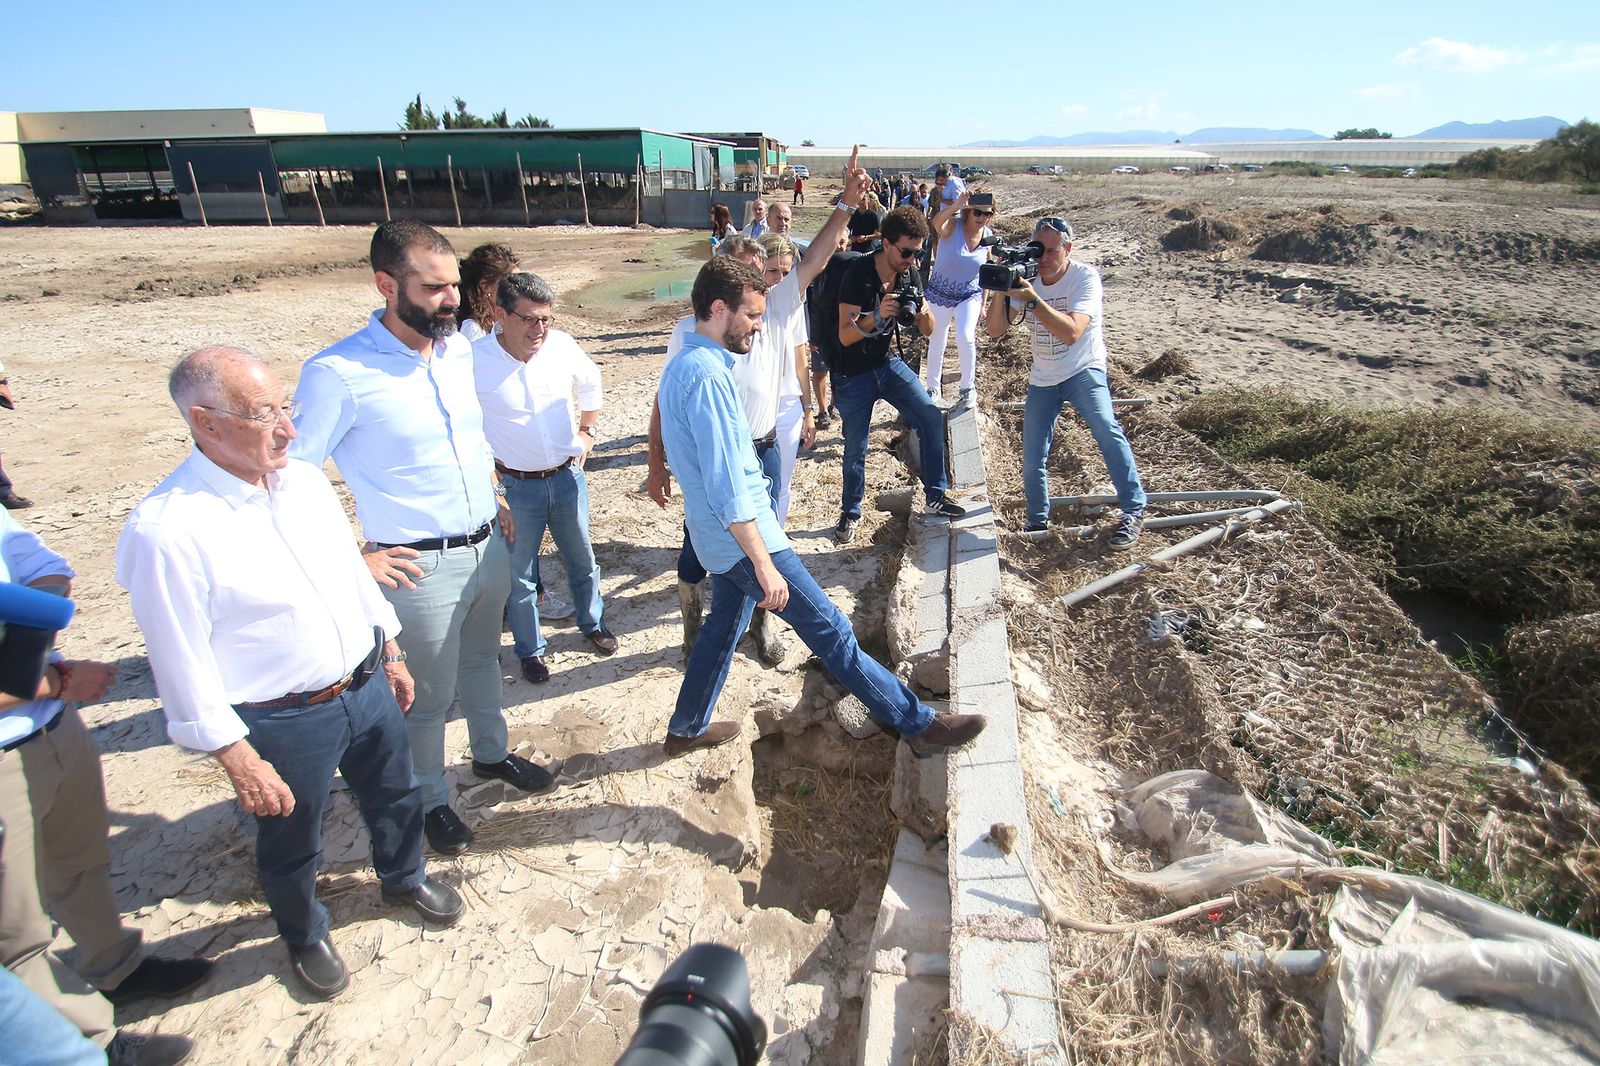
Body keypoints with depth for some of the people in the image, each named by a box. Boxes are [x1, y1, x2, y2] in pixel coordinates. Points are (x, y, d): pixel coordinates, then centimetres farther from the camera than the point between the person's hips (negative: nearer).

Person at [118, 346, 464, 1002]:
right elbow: (183, 668, -19)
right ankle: (306, 937, 51)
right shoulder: (166, 530, -25)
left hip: (366, 688, 6)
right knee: (291, 845, 21)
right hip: (284, 725, -5)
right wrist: (240, 763, -15)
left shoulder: (305, 481, -4)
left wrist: (391, 655, 14)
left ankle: (404, 879, 57)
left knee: (395, 797, 27)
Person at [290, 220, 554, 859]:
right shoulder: (338, 373, -20)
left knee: (482, 661, 26)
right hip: (421, 567, -6)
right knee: (428, 696, 12)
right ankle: (429, 799, 37)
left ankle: (491, 753, 50)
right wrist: (356, 558, -14)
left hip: (489, 546, 6)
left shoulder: (459, 348, 1)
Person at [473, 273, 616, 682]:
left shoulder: (562, 345, -8)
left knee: (582, 559, 20)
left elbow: (590, 381, 13)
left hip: (567, 476, 3)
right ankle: (530, 649, 33)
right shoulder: (474, 361, -19)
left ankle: (592, 622, 45)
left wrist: (587, 431, 13)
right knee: (519, 574, 12)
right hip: (516, 486, -3)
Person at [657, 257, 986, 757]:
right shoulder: (707, 376, -23)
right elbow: (727, 487, -27)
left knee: (724, 625, 23)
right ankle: (918, 723, 6)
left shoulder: (682, 365, 9)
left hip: (718, 535, 10)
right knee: (830, 630, -4)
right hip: (743, 535, -10)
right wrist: (764, 565, -25)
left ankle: (686, 729, 39)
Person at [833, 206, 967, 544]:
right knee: (855, 448, -1)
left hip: (888, 363, 5)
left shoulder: (910, 274, -3)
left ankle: (936, 497, 3)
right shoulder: (858, 274, -20)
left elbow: (927, 331, -1)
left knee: (931, 417, -9)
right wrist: (878, 315, -40)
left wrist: (924, 313, -24)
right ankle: (850, 512, 21)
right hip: (852, 374, -5)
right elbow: (846, 336, -24)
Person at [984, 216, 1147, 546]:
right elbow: (995, 330, -9)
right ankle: (1038, 522, 24)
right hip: (1042, 380, 4)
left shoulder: (1085, 276, -15)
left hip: (1083, 371, -4)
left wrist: (1032, 299, -36)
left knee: (1106, 430, -29)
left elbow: (1071, 333, -30)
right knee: (1032, 460, 1)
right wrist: (1000, 290, -25)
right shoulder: (1026, 277, -3)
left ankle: (1133, 511, -16)